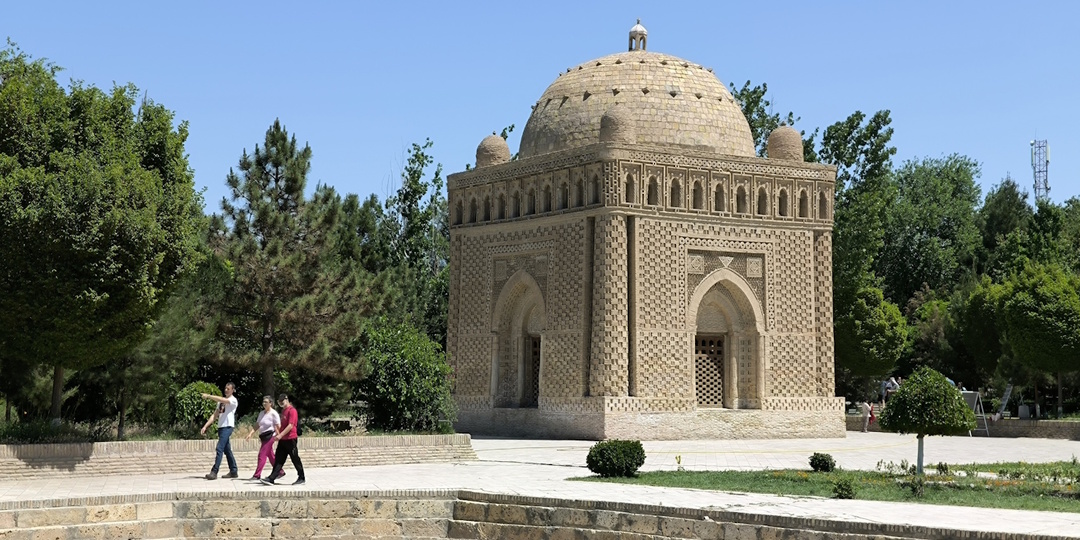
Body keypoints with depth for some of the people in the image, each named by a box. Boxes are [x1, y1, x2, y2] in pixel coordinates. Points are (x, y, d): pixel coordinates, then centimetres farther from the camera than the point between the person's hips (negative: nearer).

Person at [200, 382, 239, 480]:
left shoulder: (233, 400, -5)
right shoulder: (221, 401, 19)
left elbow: (222, 400, -25)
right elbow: (214, 415, 15)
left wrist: (208, 396, -28)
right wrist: (205, 426, 6)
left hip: (227, 427, -9)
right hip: (220, 427, 9)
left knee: (219, 449, -16)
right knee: (227, 450, 11)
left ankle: (214, 472, -20)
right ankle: (233, 471, 17)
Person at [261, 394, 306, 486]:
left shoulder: (292, 410, -13)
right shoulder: (283, 410, 16)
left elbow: (290, 426, -20)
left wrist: (281, 435, -24)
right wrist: (278, 434, 20)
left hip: (290, 439, -9)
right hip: (283, 439, 9)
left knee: (295, 459, 0)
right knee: (278, 460, 4)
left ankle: (301, 479, 10)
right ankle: (271, 479, 0)